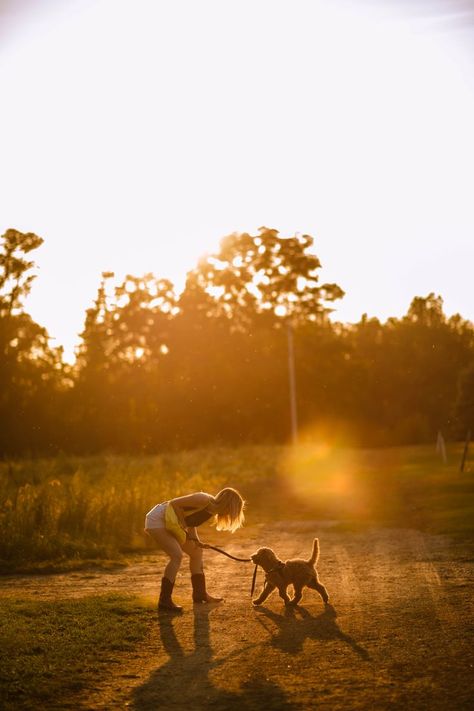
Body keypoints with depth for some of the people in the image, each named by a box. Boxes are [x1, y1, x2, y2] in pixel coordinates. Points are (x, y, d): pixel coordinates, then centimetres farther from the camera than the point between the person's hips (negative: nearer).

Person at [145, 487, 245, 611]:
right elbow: (174, 503, -24)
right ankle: (164, 601, -17)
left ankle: (200, 594, 22)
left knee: (196, 552, 12)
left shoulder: (213, 510, 3)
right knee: (177, 555, -22)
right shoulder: (204, 500, -24)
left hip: (168, 524, 10)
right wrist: (183, 527, -20)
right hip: (157, 519, -10)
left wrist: (196, 540, -5)